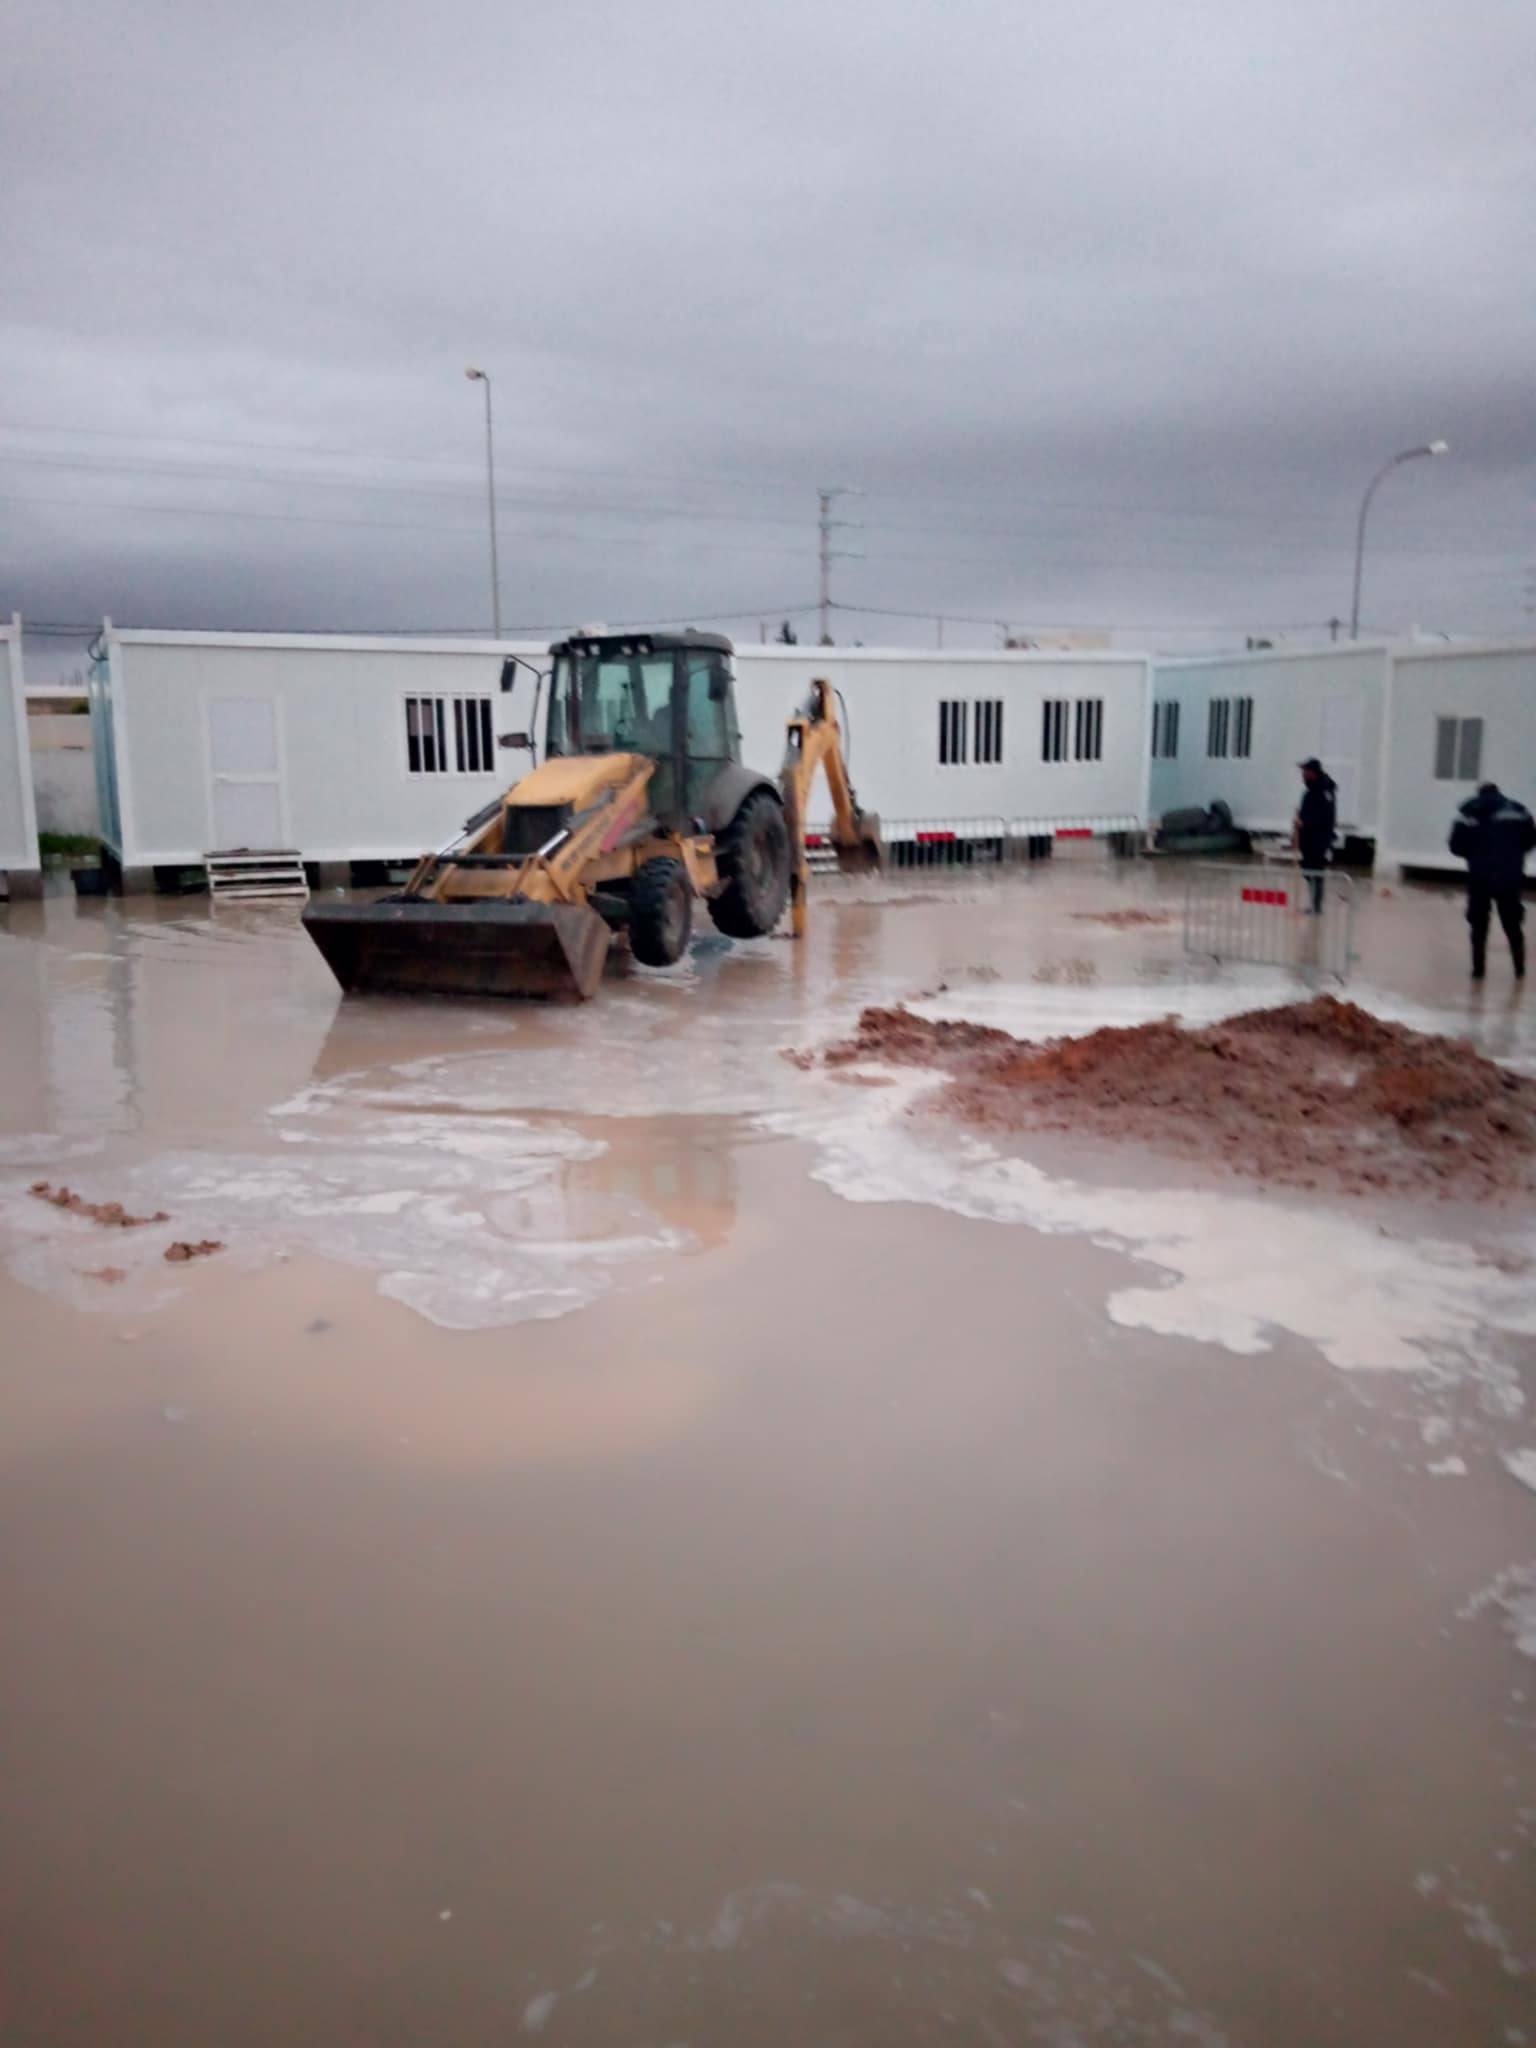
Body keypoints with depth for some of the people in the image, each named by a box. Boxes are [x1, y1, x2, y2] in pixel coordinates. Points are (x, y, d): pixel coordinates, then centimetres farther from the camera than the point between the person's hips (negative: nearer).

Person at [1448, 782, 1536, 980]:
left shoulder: (1470, 811, 4)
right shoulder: (1517, 809, 9)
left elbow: (1456, 845, -2)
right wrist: (1512, 854, 16)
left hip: (1480, 876, -1)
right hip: (1510, 876, 1)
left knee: (1479, 923, 10)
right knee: (1512, 923, 14)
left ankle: (1478, 968, 6)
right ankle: (1520, 969, 15)